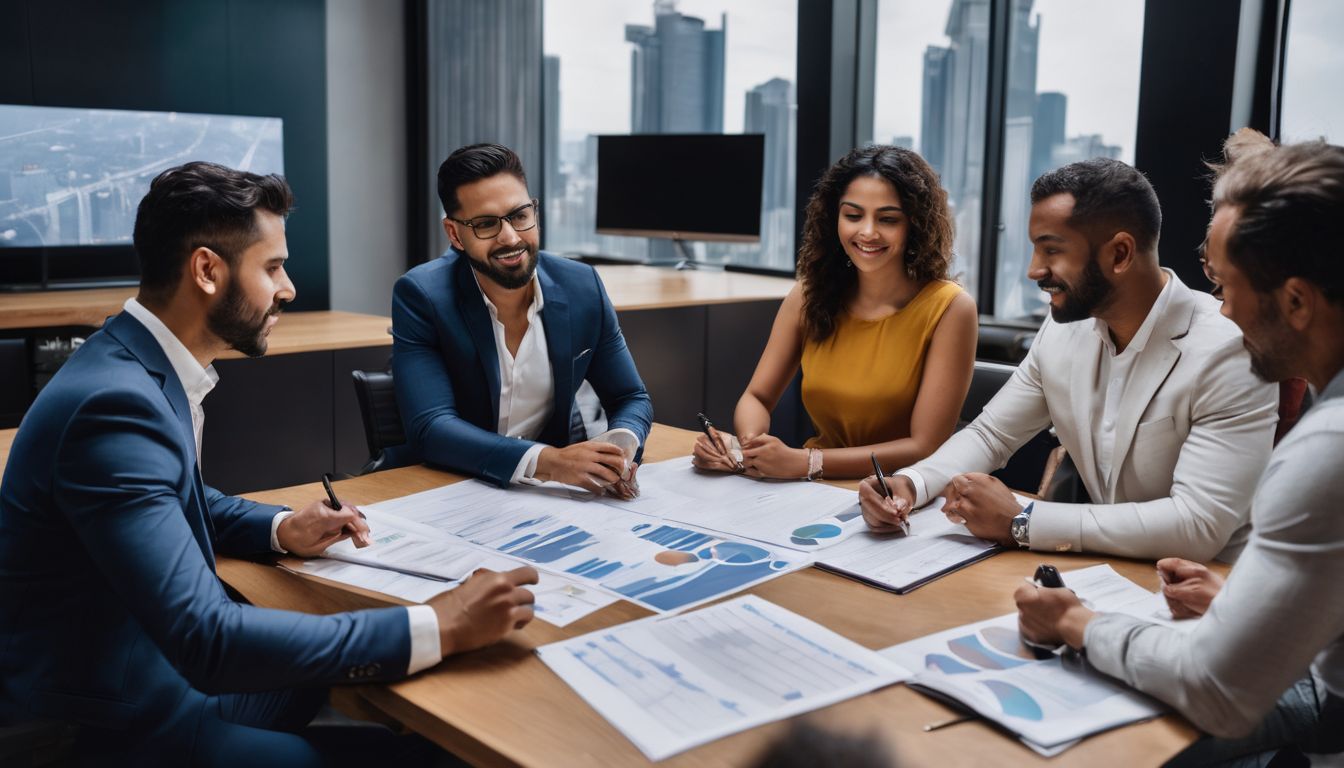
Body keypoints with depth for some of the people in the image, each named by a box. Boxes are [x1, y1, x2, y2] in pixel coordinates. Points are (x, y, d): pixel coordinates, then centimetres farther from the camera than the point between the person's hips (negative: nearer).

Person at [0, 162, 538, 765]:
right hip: (107, 717, -9)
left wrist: (282, 529, 1)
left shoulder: (143, 363, 1)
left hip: (166, 654, 9)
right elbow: (206, 640, -34)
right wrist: (437, 627, -33)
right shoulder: (116, 403, -28)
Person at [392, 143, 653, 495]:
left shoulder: (582, 287, -4)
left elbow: (631, 400, 3)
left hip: (555, 492, 3)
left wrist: (619, 450, -20)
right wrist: (548, 462, -34)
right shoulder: (420, 296, -13)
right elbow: (430, 429, -21)